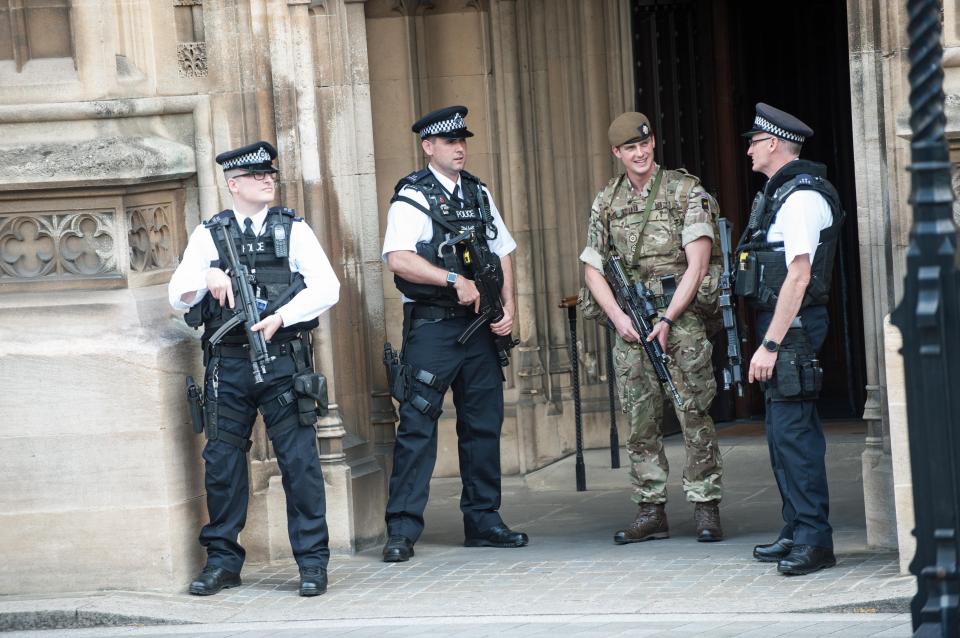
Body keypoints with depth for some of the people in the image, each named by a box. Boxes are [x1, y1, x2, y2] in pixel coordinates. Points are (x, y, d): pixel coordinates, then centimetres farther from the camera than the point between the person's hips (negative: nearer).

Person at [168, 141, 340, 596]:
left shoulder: (293, 229, 8)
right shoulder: (208, 235, 10)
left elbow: (326, 287, -3)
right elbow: (178, 297, 4)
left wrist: (280, 317, -15)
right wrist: (206, 276, -17)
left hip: (282, 359, -1)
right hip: (227, 363, 1)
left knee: (299, 460, -4)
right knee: (222, 461, 4)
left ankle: (312, 561, 1)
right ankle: (223, 560, 15)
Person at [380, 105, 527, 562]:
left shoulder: (479, 194, 15)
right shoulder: (412, 197, -6)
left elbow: (503, 254, 18)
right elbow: (398, 259, -19)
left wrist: (509, 307, 5)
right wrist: (455, 279, -23)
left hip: (478, 325, 7)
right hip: (432, 328, -6)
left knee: (484, 422, 9)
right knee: (417, 425, -7)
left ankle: (483, 520, 18)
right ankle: (402, 529, -6)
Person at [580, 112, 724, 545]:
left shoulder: (686, 191, -1)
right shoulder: (606, 202, 11)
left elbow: (696, 265, -7)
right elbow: (592, 268, 13)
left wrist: (667, 319, -14)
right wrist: (618, 316, -3)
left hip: (680, 317, -4)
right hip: (629, 324, 4)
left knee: (694, 413, -6)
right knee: (641, 420, 4)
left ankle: (706, 508, -3)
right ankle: (651, 510, 9)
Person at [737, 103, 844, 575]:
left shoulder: (803, 197, -14)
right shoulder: (777, 194, 17)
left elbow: (798, 276, -21)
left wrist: (770, 344, -23)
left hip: (793, 325, -11)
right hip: (779, 324, 11)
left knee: (793, 431, -12)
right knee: (782, 432, 14)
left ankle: (814, 541, -12)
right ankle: (797, 534, 20)